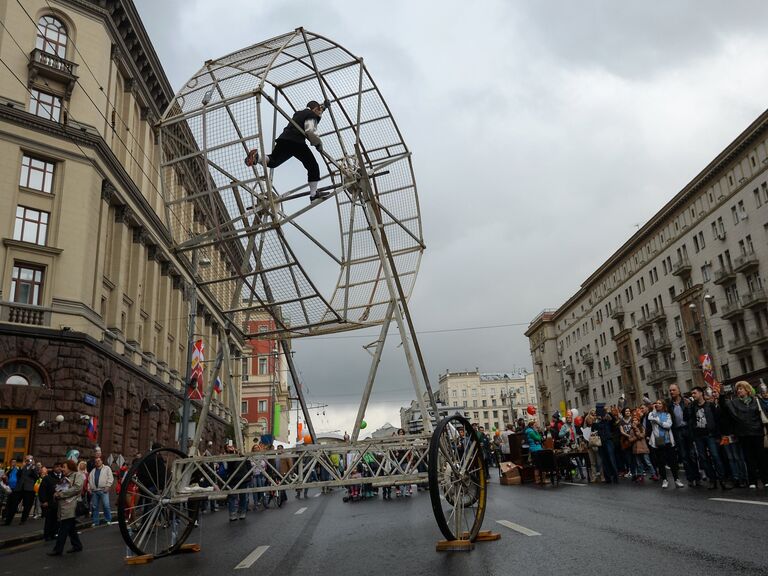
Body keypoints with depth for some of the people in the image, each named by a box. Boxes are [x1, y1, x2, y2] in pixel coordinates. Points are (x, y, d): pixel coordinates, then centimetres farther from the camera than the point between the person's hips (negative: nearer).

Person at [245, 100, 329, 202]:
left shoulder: (299, 113, 30)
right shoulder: (311, 115, 7)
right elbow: (310, 131, -10)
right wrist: (319, 144, 3)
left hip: (284, 139, 7)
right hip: (297, 142, -7)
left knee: (272, 161, 15)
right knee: (313, 167, 5)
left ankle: (257, 156, -17)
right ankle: (314, 194, 2)